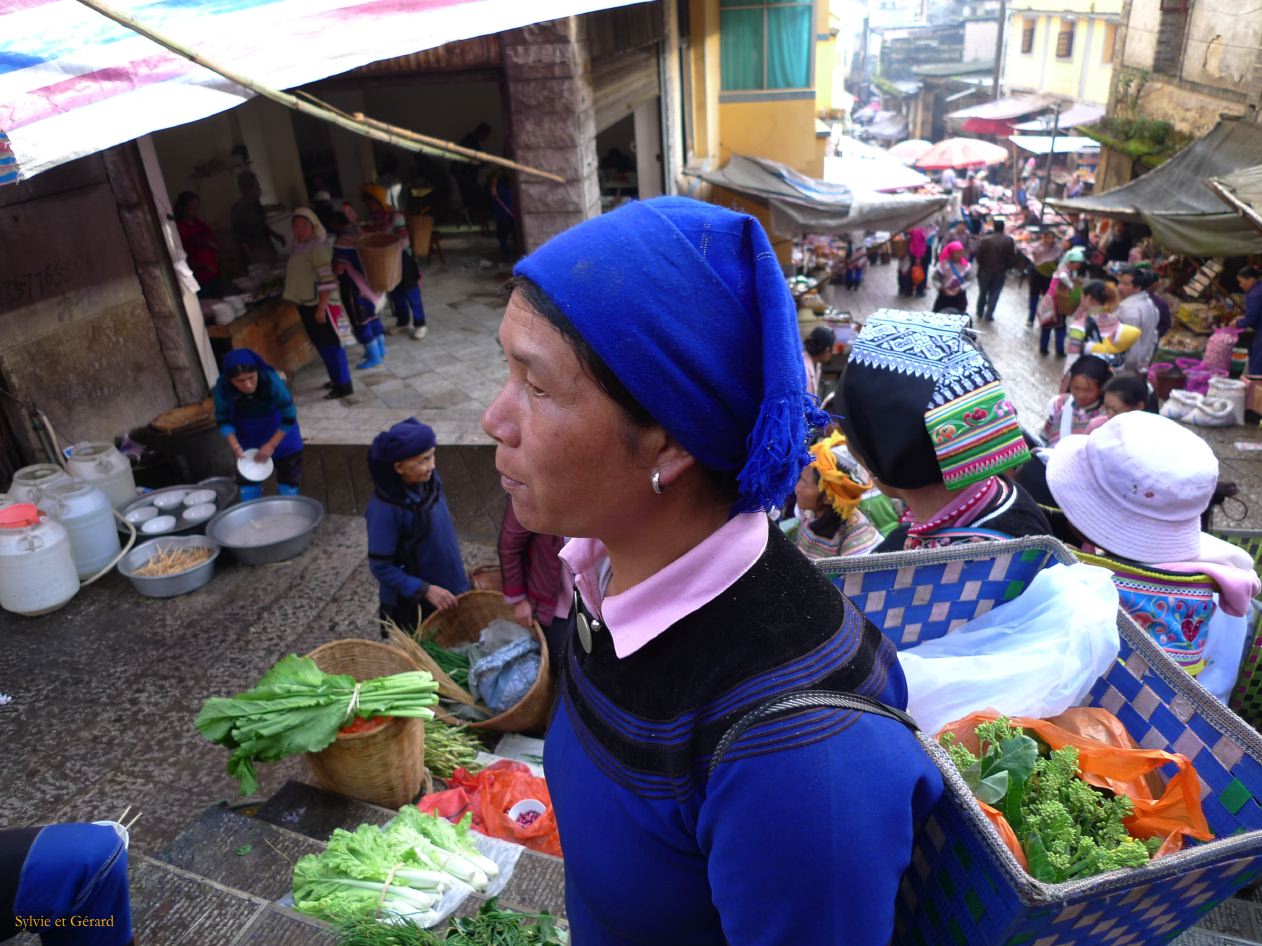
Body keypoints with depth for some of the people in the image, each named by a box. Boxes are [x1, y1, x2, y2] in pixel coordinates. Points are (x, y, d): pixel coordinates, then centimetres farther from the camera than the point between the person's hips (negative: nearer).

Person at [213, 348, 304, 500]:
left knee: (288, 474, 4)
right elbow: (223, 419, -13)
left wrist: (271, 445, -24)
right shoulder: (222, 387, -30)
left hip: (279, 428, -2)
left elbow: (289, 417, -27)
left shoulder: (271, 380, -37)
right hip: (246, 431, 2)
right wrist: (235, 446, -22)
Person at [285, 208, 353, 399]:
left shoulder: (318, 247, -17)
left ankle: (344, 385, 0)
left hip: (320, 304, -9)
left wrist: (321, 308, -24)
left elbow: (327, 280, -23)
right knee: (321, 344, 16)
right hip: (306, 303, 9)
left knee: (330, 344, -5)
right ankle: (337, 379, 28)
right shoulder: (299, 246, 12)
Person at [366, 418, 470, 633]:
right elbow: (381, 567, -21)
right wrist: (425, 590, -25)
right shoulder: (384, 509, -28)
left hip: (448, 590, 6)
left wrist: (457, 574, 13)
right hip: (412, 605, -6)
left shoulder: (429, 481, -9)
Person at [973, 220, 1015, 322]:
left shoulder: (986, 239, -10)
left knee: (982, 293, 17)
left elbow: (978, 255, -10)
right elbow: (1012, 256, -5)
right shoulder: (1009, 240, -6)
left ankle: (980, 313, 26)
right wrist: (1006, 267, 9)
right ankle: (989, 315, 6)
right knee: (994, 294, 8)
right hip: (1000, 272, 0)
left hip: (985, 270, 0)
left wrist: (981, 265, 6)